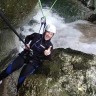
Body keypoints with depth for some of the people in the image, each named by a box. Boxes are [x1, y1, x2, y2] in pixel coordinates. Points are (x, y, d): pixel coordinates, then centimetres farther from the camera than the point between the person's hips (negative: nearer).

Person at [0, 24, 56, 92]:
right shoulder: (36, 36, -4)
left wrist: (48, 54, -35)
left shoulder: (50, 45, -9)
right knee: (10, 68, -14)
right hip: (25, 55, 3)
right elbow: (28, 37, 17)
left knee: (22, 78, -18)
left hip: (34, 62, -2)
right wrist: (27, 44, -2)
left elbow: (48, 58, -12)